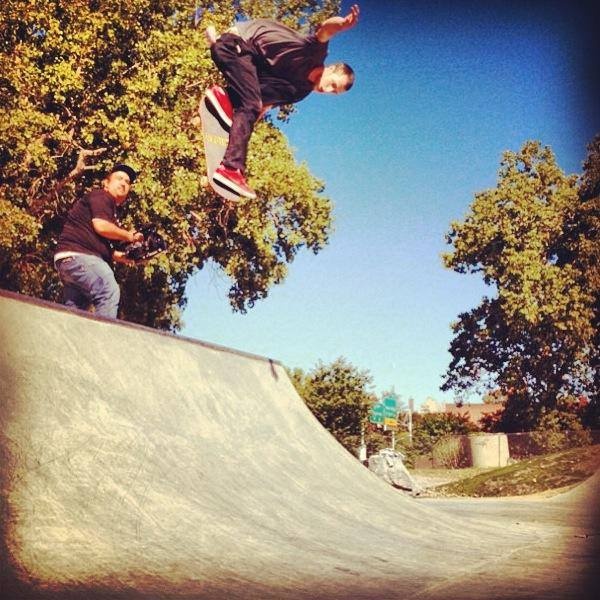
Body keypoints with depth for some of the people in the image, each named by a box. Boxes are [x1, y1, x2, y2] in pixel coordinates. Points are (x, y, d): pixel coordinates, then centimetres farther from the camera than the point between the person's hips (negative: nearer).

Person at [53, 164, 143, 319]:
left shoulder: (110, 207, 29)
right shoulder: (101, 196, 1)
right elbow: (101, 226, -16)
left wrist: (118, 255, 16)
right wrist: (129, 236, -4)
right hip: (77, 256, -11)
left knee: (74, 311, 6)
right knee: (109, 291, -24)